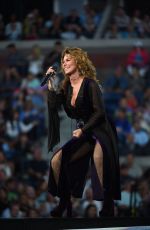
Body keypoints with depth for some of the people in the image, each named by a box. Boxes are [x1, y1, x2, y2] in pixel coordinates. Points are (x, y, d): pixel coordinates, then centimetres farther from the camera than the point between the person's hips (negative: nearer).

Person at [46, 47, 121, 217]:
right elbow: (53, 106, -4)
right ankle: (64, 203, 9)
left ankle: (107, 209, -28)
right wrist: (50, 84, -9)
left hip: (99, 132, -7)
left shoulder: (90, 84, -11)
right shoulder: (66, 87, 8)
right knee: (56, 161, -3)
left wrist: (82, 130, -19)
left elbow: (99, 112, -15)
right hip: (82, 134, 7)